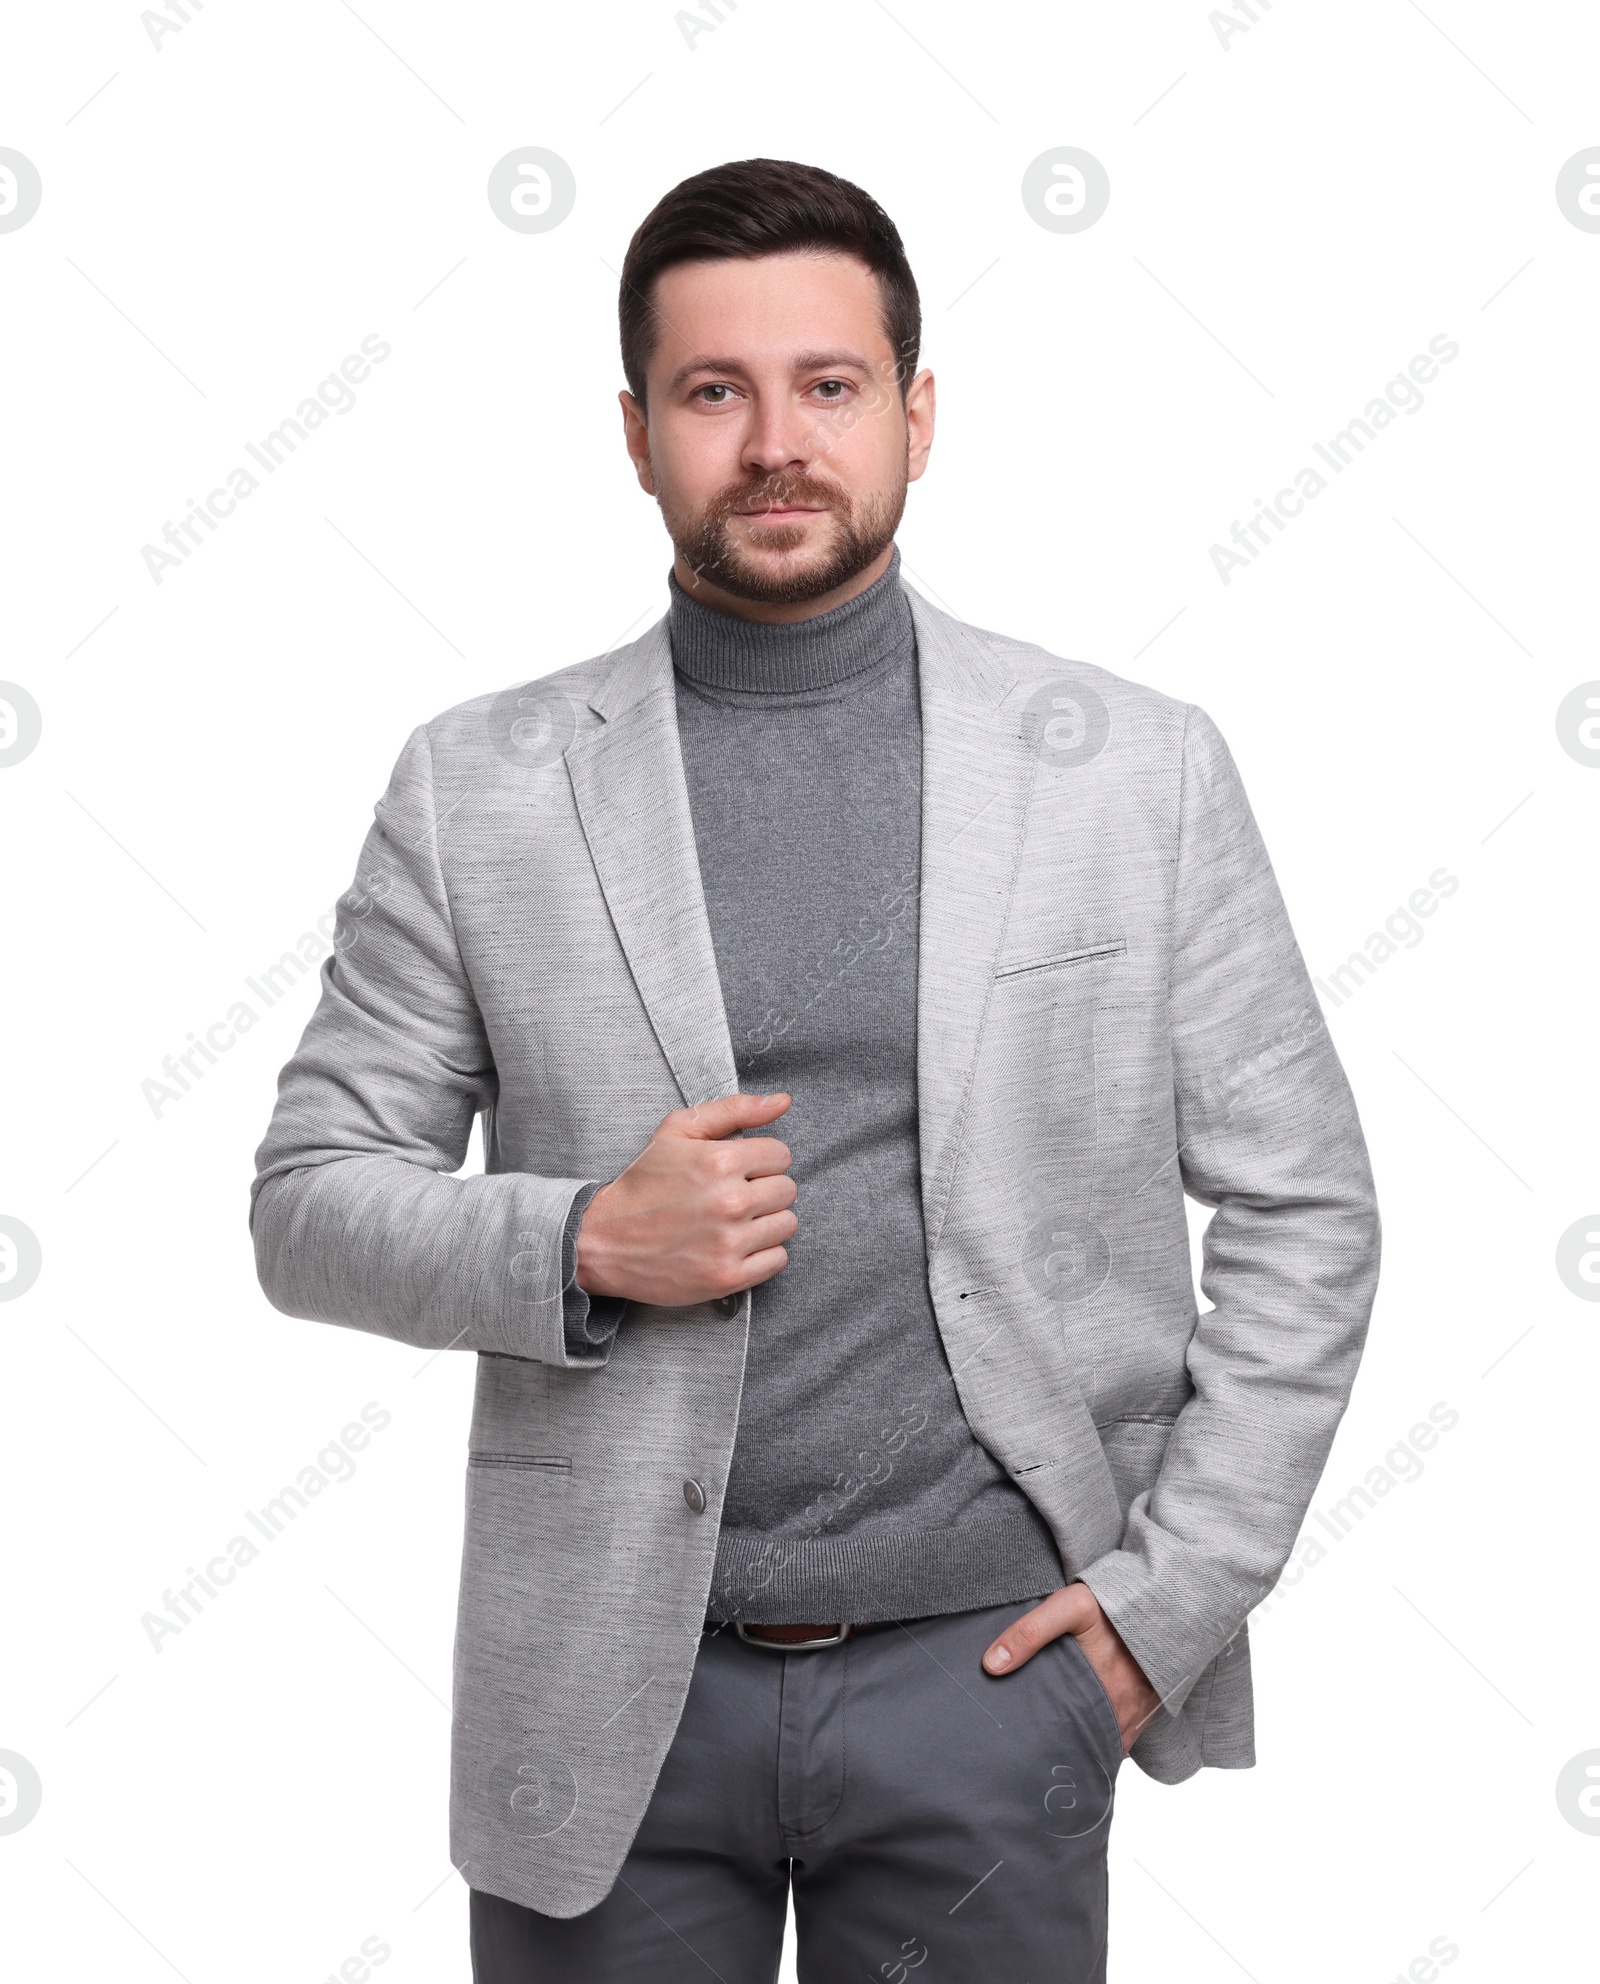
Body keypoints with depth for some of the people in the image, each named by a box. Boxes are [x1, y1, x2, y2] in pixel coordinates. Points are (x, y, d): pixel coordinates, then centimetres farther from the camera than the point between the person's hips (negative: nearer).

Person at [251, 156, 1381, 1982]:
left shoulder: (1138, 771, -1)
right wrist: (579, 1242, -14)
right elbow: (310, 1199, 4)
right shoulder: (478, 786, 0)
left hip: (983, 1672, 0)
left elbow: (1301, 1210, 3)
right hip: (605, 1691, 1)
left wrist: (1175, 1591, -4)